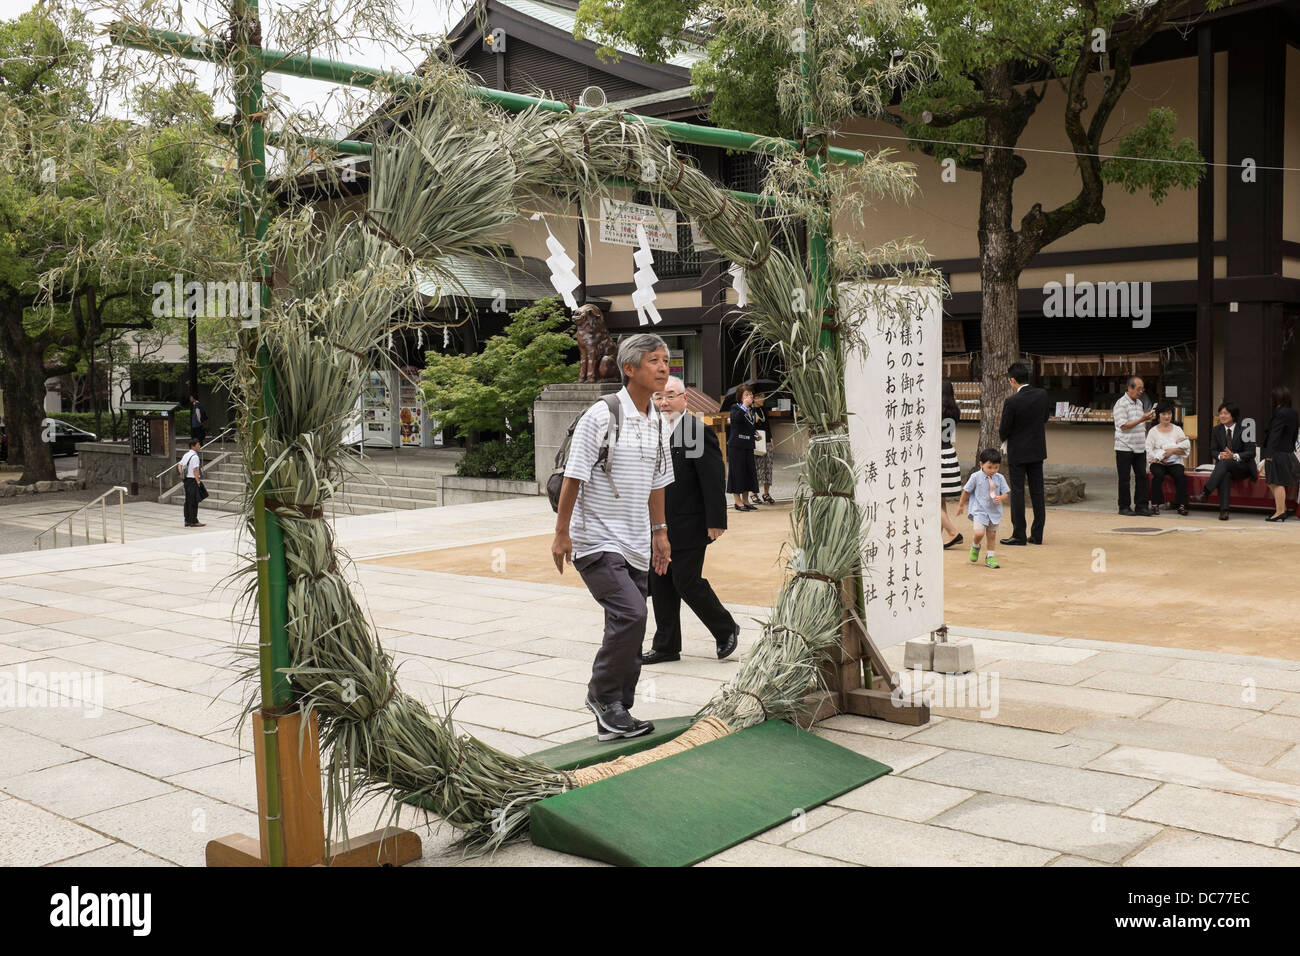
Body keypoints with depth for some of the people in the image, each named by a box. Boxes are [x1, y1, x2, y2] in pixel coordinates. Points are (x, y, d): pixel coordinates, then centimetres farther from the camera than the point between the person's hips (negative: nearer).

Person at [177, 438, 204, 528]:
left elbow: (179, 465, 17)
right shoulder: (195, 456, -15)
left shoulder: (185, 455, 13)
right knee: (194, 501, -5)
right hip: (193, 480, -9)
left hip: (186, 480, 9)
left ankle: (187, 521, 16)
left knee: (188, 500, 12)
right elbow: (195, 470, -19)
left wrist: (182, 475, 13)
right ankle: (193, 521, -4)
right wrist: (198, 481, -16)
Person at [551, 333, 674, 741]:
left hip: (636, 546, 7)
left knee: (627, 630, 7)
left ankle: (614, 715, 18)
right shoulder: (600, 416, -12)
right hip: (596, 541, -7)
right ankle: (602, 695, 0)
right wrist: (561, 533, -10)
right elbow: (573, 478, -10)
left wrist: (659, 531, 21)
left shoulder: (658, 422, 9)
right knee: (630, 615, -19)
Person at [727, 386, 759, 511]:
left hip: (748, 446, 7)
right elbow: (736, 418, -26)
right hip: (736, 446, -7)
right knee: (737, 471, -4)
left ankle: (745, 500, 15)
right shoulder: (735, 407, -4)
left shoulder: (752, 410, 15)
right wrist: (745, 405, -22)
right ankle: (738, 501, 1)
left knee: (749, 471, 7)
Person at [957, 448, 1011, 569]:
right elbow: (966, 491, 2)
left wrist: (1001, 498, -18)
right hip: (979, 510, -3)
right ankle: (975, 546, 17)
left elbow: (1006, 493, 5)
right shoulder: (976, 477, -8)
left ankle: (990, 557, 27)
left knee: (992, 535, 10)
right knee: (979, 533, -16)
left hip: (994, 511, 3)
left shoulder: (1000, 478, 0)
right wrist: (961, 505, 11)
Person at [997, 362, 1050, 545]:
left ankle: (1019, 535, 2)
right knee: (1037, 492, 9)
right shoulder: (1042, 394, -3)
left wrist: (1001, 434, 10)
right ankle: (1037, 535, 13)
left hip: (1018, 453, -5)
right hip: (1038, 450, 5)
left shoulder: (1012, 402, -19)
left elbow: (1004, 431, -12)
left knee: (1017, 492, 1)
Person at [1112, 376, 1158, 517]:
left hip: (1140, 447, 7)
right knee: (1124, 479, 1)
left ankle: (1141, 506, 9)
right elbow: (1124, 426, -16)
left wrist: (1148, 418, 5)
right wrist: (1142, 419, -17)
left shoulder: (1139, 403, 15)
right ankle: (1124, 507, 8)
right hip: (1125, 447, -7)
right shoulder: (1121, 404, -10)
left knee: (1142, 476, 5)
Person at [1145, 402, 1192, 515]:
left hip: (1175, 462, 1)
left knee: (1180, 475, -30)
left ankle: (1181, 505, -23)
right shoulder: (1153, 431, 9)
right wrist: (1161, 457, -16)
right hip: (1158, 463, -1)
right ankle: (1155, 504, -23)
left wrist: (1172, 450, -13)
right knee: (1158, 475, -33)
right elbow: (1148, 450, -2)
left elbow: (1186, 448, 3)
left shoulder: (1177, 430, 13)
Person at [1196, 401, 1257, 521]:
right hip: (1224, 467, 3)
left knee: (1224, 463, -36)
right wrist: (1219, 455, -16)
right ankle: (1223, 510, -43)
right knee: (1224, 475, -35)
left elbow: (1251, 452, -8)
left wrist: (1234, 456, -25)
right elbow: (1213, 451, 8)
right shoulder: (1217, 430, 8)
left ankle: (1205, 493, -44)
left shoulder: (1244, 430, -5)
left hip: (1243, 467, -3)